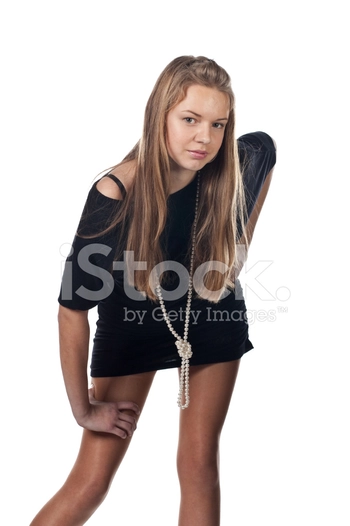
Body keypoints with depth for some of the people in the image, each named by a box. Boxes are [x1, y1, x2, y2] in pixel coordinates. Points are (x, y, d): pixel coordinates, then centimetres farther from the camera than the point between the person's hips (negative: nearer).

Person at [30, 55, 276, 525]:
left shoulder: (236, 168, -22)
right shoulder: (115, 194, -32)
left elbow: (266, 149, 6)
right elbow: (73, 310, -25)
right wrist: (83, 410, -17)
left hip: (213, 324, 3)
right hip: (132, 329, -2)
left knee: (199, 464, 5)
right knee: (90, 484, -1)